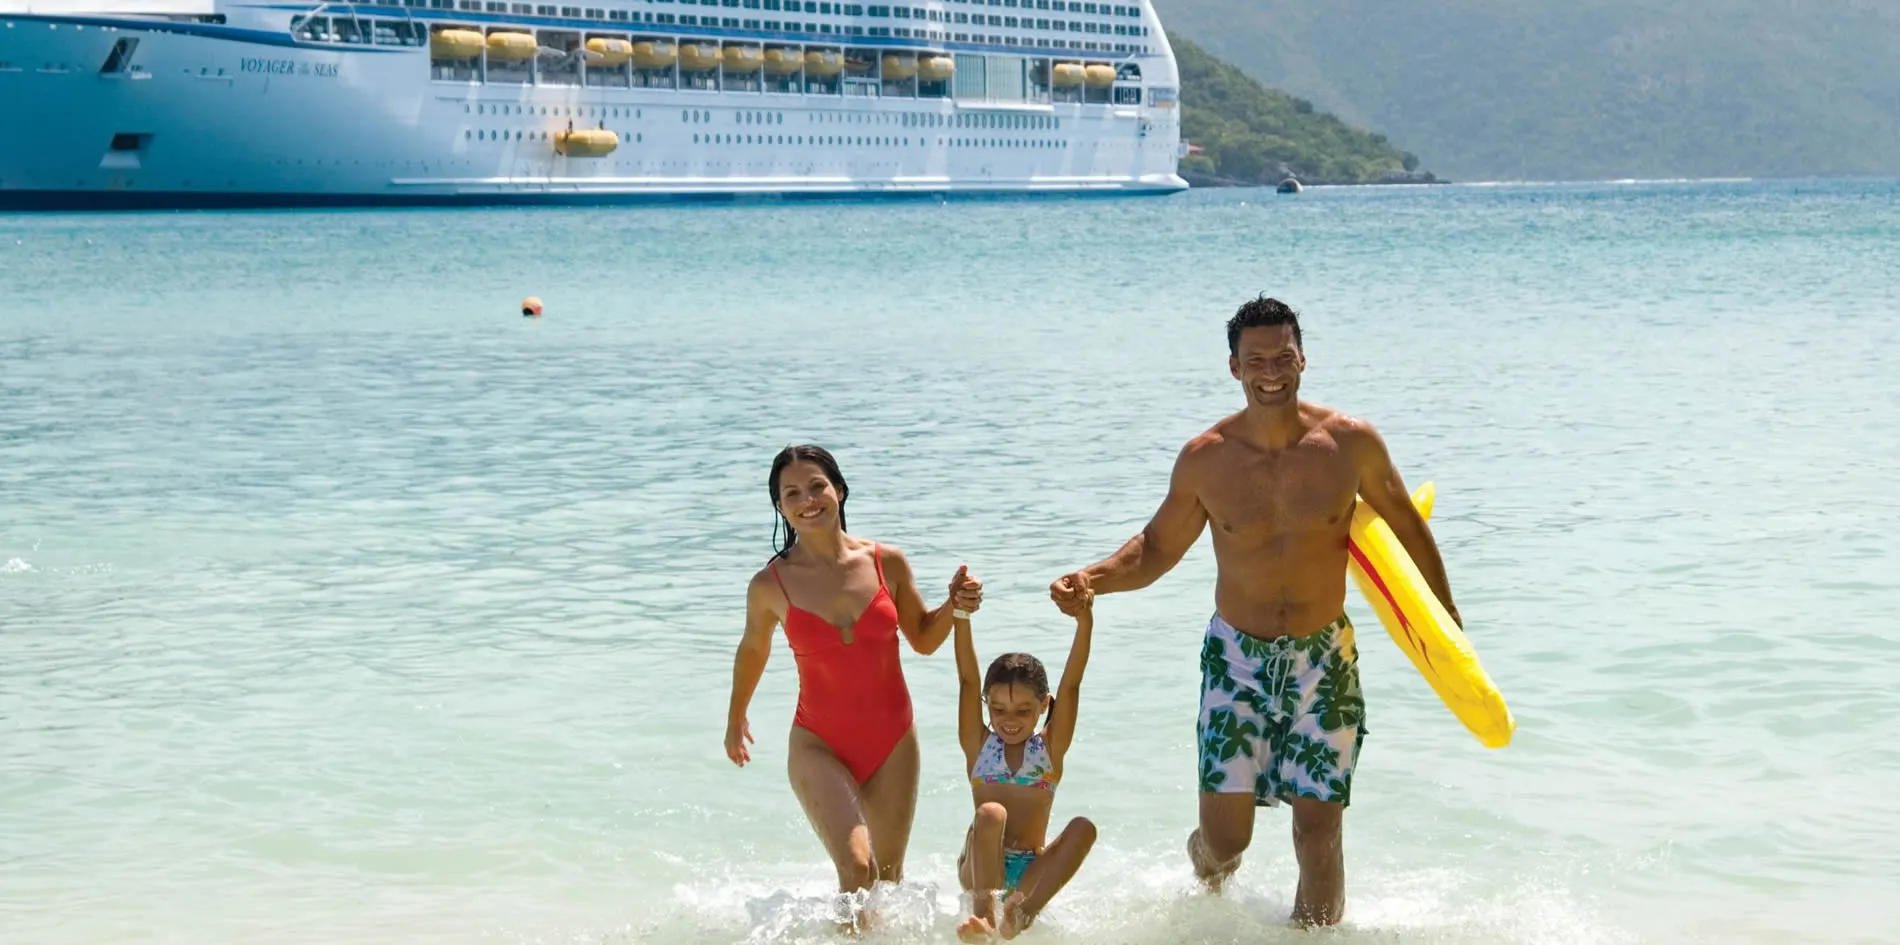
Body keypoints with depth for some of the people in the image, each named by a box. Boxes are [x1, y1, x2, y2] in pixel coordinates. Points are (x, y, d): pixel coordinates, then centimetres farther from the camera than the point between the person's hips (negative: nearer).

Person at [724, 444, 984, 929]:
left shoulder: (888, 562, -4)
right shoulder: (770, 585, -8)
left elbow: (924, 638, 10)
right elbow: (753, 648, 12)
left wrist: (953, 606, -10)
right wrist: (735, 719, 25)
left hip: (892, 742, 3)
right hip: (819, 745, -3)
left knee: (887, 880, 13)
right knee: (856, 866, -23)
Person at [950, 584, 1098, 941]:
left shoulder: (1050, 748, 8)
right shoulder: (979, 746, 8)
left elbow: (1071, 686, -3)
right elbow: (968, 681, -3)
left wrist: (1085, 623, -17)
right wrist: (961, 616, -14)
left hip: (1029, 871, 2)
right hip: (979, 868, -1)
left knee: (1083, 828, -24)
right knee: (991, 813, -31)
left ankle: (1023, 912, -37)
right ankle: (984, 912, -44)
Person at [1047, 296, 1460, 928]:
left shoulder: (1351, 443, -8)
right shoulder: (1205, 460, -7)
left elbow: (1406, 528, 7)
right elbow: (1157, 548, 5)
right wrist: (1091, 579, -14)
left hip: (1324, 662, 0)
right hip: (1237, 659, 0)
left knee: (1318, 833, -3)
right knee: (1224, 839, -1)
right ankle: (1211, 898, 36)